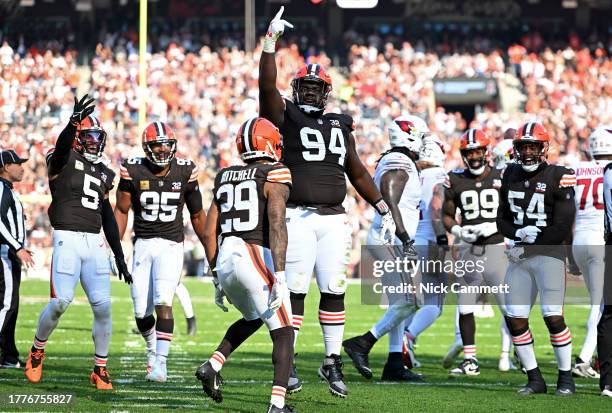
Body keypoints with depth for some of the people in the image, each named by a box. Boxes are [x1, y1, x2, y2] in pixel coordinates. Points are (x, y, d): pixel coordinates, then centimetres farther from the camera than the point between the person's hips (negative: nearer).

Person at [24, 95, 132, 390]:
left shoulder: (103, 173, 18)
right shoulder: (63, 160, 0)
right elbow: (62, 147, -27)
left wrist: (119, 256, 19)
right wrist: (74, 122, -46)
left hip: (94, 242, 5)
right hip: (67, 238, -5)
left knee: (103, 306, -4)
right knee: (61, 301, -12)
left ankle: (100, 369, 7)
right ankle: (38, 349, 15)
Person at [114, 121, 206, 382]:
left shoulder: (185, 171, -2)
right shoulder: (134, 170, -5)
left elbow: (197, 214, 10)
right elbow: (122, 210, 5)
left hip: (171, 245, -1)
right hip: (143, 244, 1)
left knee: (163, 303, -19)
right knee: (141, 312, 3)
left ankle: (160, 363, -17)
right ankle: (152, 348, 32)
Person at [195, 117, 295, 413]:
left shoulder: (225, 178, 17)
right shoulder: (274, 176, -2)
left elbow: (210, 232, 16)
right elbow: (276, 226, -15)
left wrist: (217, 277, 24)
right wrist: (279, 277, -20)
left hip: (225, 261, 6)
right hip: (257, 259, -6)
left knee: (252, 319, 30)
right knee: (283, 334, 1)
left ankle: (212, 365, 11)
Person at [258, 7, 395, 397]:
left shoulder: (340, 125, 17)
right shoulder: (285, 117, 4)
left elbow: (358, 172, 22)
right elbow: (268, 85, -12)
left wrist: (383, 208, 20)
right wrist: (271, 42, -17)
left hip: (334, 220, 4)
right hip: (298, 217, -4)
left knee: (334, 291, 4)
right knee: (295, 291, -5)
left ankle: (333, 362, 13)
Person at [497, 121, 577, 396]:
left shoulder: (558, 178, -9)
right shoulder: (511, 176, 9)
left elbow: (561, 228, -12)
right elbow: (502, 219, 12)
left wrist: (527, 249, -11)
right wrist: (518, 233, -10)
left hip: (550, 254, -6)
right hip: (520, 255, 6)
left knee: (553, 317, -12)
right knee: (515, 319, 1)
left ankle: (566, 379, 1)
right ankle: (535, 380, 11)